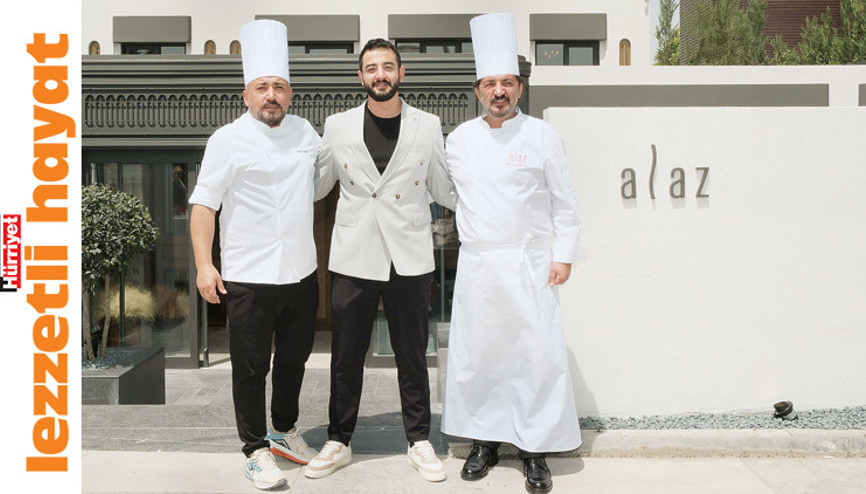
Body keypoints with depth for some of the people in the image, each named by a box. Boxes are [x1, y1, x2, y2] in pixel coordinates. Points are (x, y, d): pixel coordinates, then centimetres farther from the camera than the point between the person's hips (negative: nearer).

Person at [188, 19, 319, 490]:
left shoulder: (305, 132, 9)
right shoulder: (228, 140, -6)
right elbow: (204, 204, -7)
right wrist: (204, 265, -14)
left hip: (301, 274, 5)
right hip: (248, 276, -5)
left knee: (294, 358, 17)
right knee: (251, 366, 3)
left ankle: (285, 430, 36)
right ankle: (257, 448, 19)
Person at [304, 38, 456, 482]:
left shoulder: (428, 127, 5)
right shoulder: (338, 126, 5)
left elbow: (443, 190, 11)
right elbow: (315, 185, 14)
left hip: (409, 260, 0)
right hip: (353, 259, 1)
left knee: (412, 355, 8)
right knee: (346, 356, 8)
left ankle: (419, 442, 24)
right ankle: (339, 442, 25)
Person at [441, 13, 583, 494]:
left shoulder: (541, 135, 0)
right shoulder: (459, 139, 7)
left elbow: (564, 202, 2)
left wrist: (563, 255, -3)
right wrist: (474, 232, 10)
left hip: (528, 264, -2)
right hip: (475, 265, 3)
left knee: (538, 354, -4)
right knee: (474, 354, 6)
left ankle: (535, 449, 11)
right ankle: (483, 440, 22)